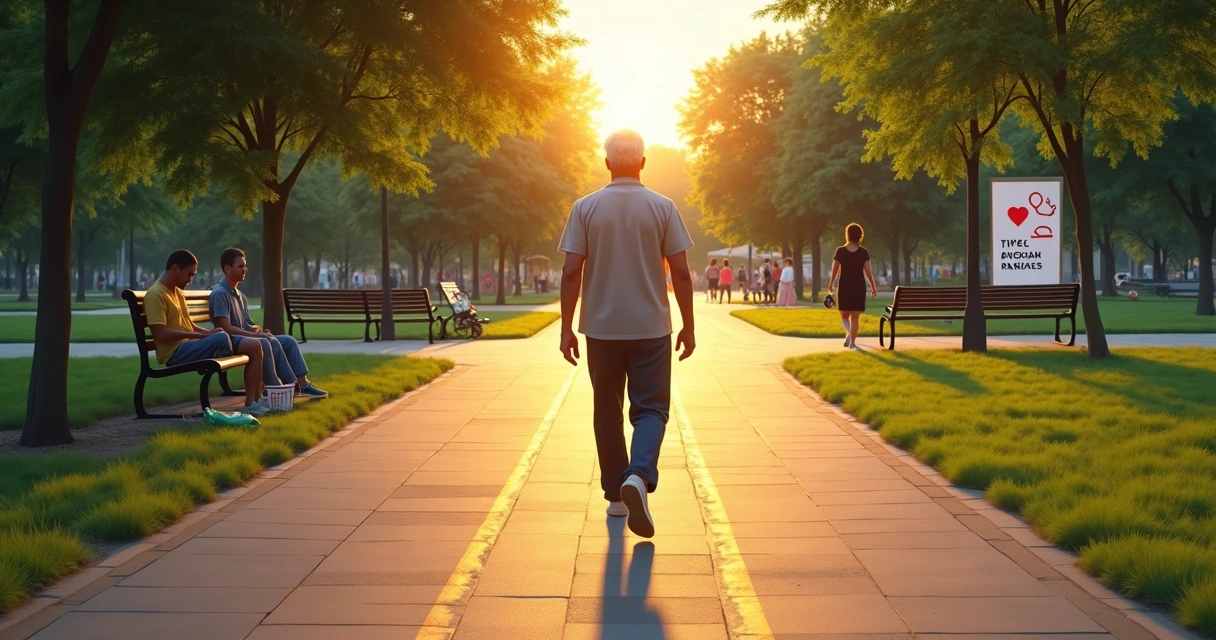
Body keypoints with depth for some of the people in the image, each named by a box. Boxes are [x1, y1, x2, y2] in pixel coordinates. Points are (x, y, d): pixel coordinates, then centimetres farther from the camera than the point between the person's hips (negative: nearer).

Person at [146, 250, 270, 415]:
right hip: (175, 353, -10)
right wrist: (203, 336, -21)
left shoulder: (177, 292, 20)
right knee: (221, 339, -35)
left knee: (254, 347, -1)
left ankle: (252, 402, -7)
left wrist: (209, 333, 2)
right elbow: (160, 334, -21)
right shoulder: (155, 294, -11)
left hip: (190, 346, 10)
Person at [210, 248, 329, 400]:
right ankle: (276, 389, -29)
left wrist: (260, 330, -6)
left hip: (245, 338, 9)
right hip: (231, 342, -9)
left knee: (289, 341, -2)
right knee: (267, 343, -34)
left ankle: (301, 384, -9)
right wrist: (256, 334, -20)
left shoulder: (240, 295, 18)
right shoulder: (220, 293, -12)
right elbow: (226, 329, -20)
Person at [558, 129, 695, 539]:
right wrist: (688, 327, 6)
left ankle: (616, 496, 18)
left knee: (607, 412, 13)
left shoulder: (586, 208, -2)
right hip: (651, 328, -1)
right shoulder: (662, 208, -2)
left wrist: (566, 328, 1)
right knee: (651, 408, 3)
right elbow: (681, 273, -3)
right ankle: (639, 476, -22)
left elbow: (572, 272, -5)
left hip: (601, 328, 1)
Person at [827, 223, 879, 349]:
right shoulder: (864, 252, -3)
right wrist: (874, 287, 6)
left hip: (844, 286, 0)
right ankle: (852, 342, 4)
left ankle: (849, 333, -16)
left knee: (844, 316, 12)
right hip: (859, 286, 1)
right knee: (855, 317, 7)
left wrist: (830, 286, 9)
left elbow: (835, 271, -4)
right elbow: (868, 272, -4)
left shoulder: (840, 251, -5)